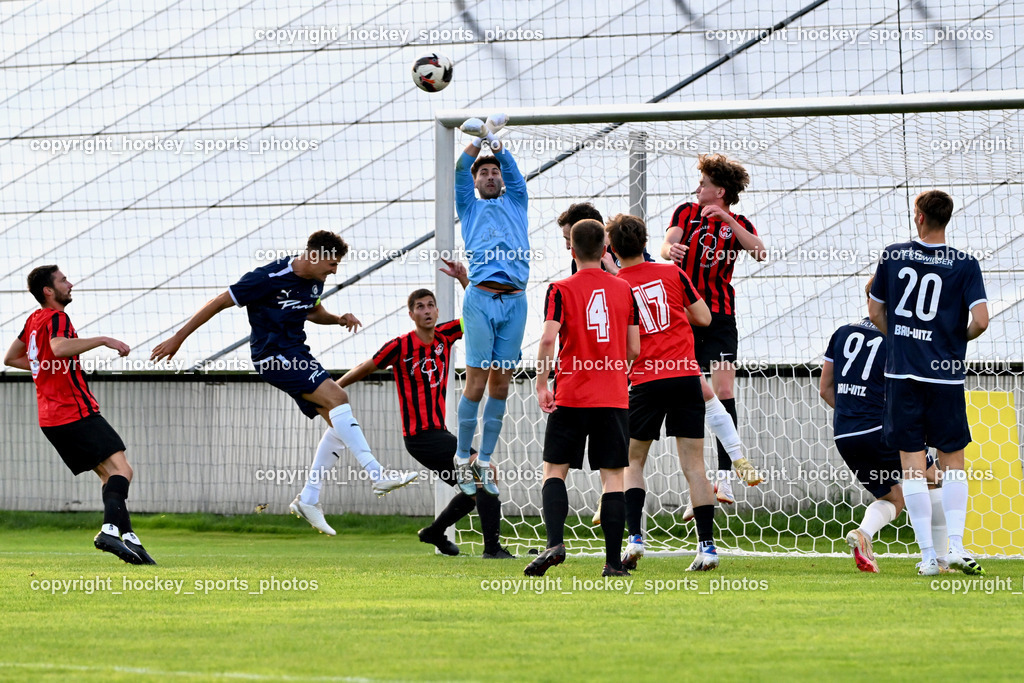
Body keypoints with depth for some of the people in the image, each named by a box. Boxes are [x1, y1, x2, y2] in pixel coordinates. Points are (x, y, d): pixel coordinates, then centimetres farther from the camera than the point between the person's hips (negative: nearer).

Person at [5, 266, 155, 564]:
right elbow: (60, 348, -33)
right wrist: (104, 340, -26)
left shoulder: (34, 319, 17)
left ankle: (128, 537, 3)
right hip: (76, 413, -10)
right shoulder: (56, 318, -10)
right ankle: (111, 529, -35)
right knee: (120, 469, -16)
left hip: (51, 417, 10)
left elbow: (10, 358, 29)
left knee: (109, 473, 11)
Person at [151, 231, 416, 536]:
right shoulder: (269, 278, -18)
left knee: (339, 424, 0)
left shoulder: (314, 281, 7)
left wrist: (338, 319, 6)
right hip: (272, 355, -9)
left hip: (296, 355, 9)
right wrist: (179, 338, -7)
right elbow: (220, 302, -11)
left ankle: (307, 499, 5)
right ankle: (377, 474, -27)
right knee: (337, 397, -24)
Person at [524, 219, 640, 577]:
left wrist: (541, 385, -8)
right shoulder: (624, 290, 6)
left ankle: (555, 543, -13)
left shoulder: (561, 290, -3)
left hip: (571, 398, -2)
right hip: (615, 398, 2)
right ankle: (614, 562, -1)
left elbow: (549, 337, -15)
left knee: (554, 470, 7)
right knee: (612, 477, 3)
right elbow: (634, 348, 7)